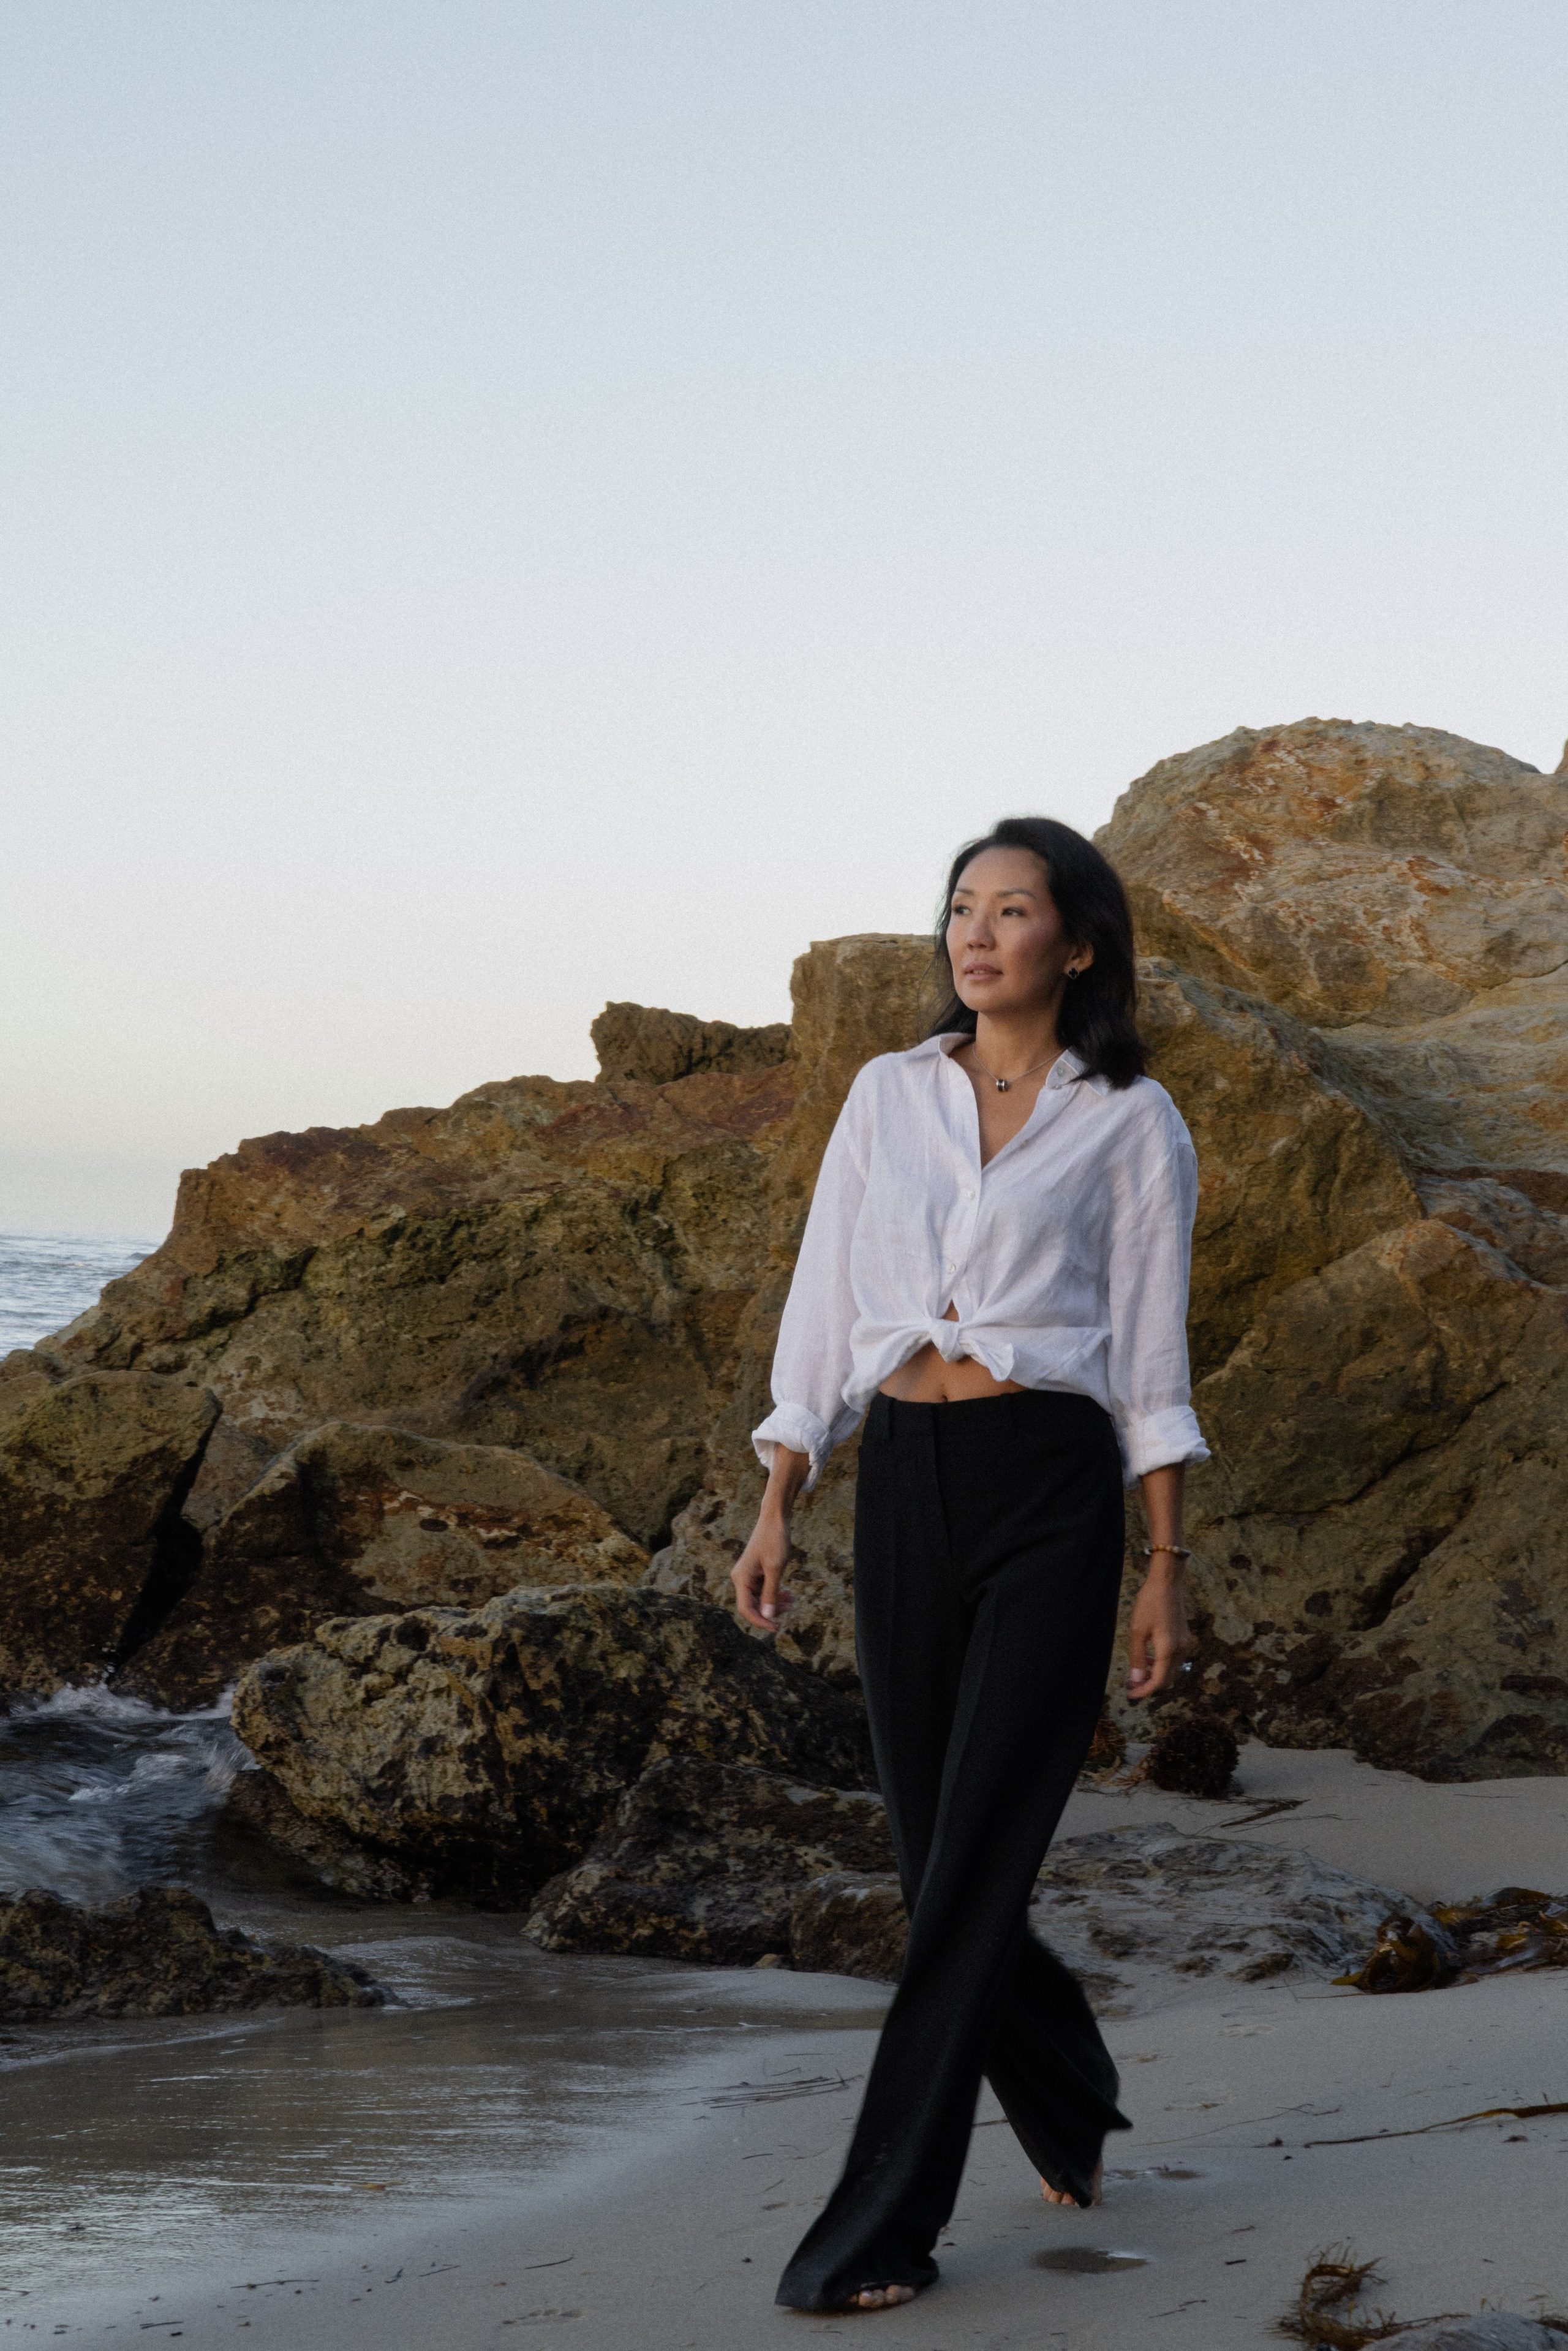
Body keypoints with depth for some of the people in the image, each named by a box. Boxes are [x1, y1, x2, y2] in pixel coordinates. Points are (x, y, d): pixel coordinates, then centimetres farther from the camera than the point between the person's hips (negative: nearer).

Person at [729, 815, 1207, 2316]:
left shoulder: (1130, 1122, 3)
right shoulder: (888, 1096, 11)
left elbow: (1150, 1359, 3)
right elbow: (823, 1314, 12)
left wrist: (1167, 1573, -1)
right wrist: (774, 1512, 6)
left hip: (1049, 1488, -4)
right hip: (902, 1486, 4)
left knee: (972, 1862, -7)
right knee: (936, 1853, 9)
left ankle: (885, 2225, -3)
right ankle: (1070, 2107, 35)